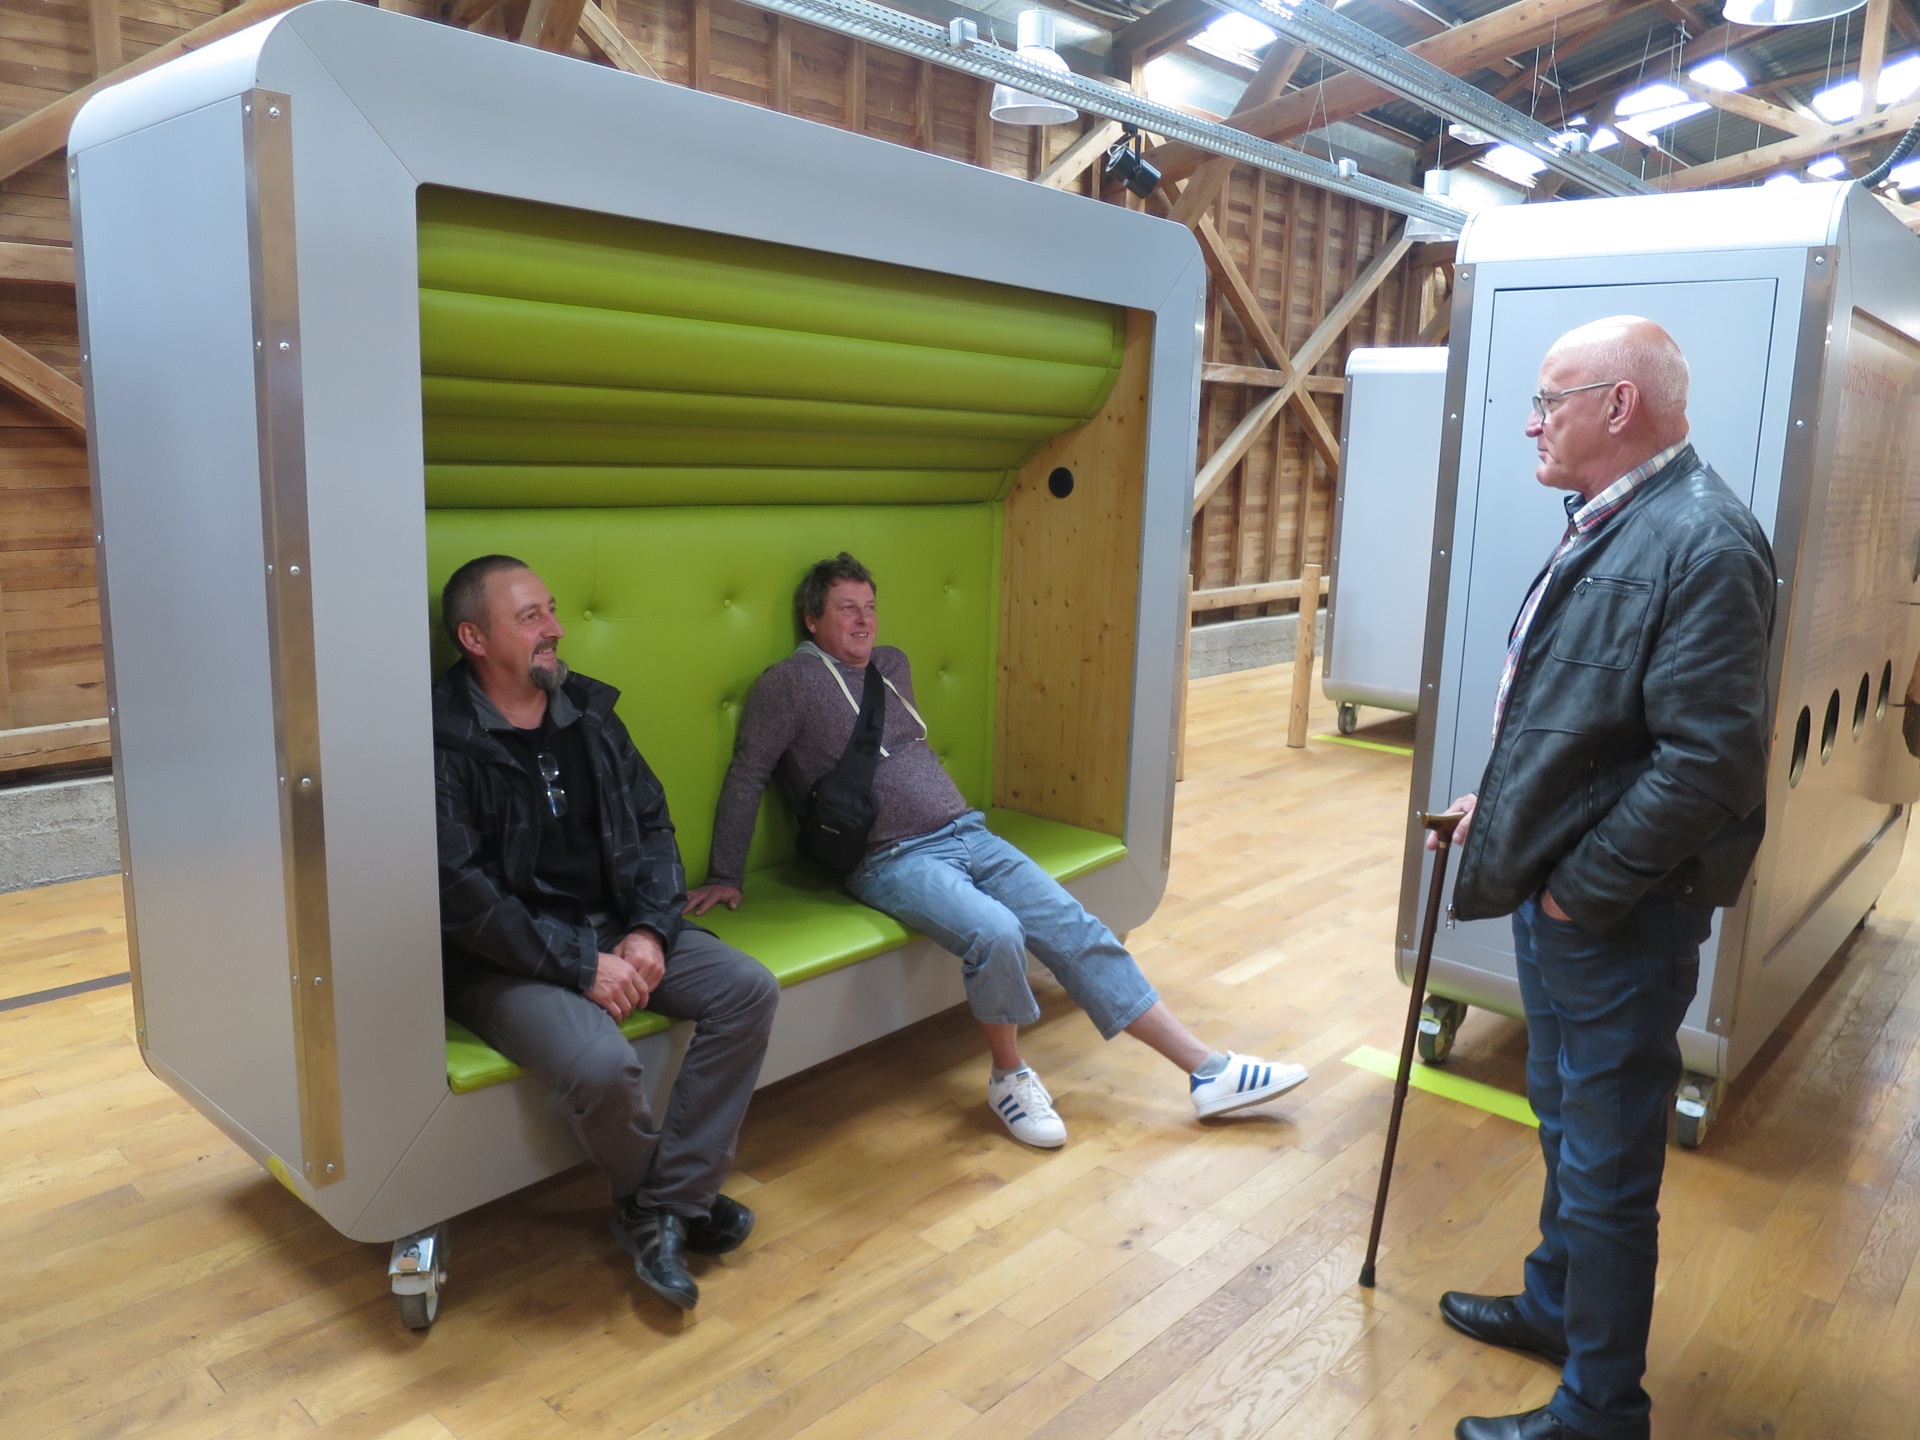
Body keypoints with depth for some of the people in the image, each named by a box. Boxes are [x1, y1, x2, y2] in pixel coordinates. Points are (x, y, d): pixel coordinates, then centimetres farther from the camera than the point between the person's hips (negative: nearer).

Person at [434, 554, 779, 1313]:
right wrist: (580, 966, -20)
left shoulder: (587, 710, 8)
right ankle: (654, 1201, 4)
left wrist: (650, 931, -7)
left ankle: (663, 1210, -7)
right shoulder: (441, 741, -13)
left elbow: (652, 823, 9)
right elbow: (460, 893, -19)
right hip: (505, 959, -7)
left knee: (749, 990, -11)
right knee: (604, 1065, -31)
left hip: (613, 927, 7)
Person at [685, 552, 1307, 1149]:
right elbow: (746, 777, -2)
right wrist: (725, 878, -1)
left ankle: (1207, 1070, -4)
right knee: (995, 932, -33)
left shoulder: (892, 664, 18)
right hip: (893, 860, -7)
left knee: (1076, 928, -6)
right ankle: (1010, 1077, -6)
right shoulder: (789, 682, -3)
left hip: (967, 834, 7)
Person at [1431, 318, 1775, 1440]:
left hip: (1618, 917, -9)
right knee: (1567, 1123, 25)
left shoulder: (1704, 541, -21)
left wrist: (1584, 887, -19)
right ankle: (1557, 1303, 46)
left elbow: (1710, 759, -26)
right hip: (1558, 891, 9)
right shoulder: (1605, 527, 9)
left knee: (1608, 1167, 6)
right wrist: (1503, 806, 9)